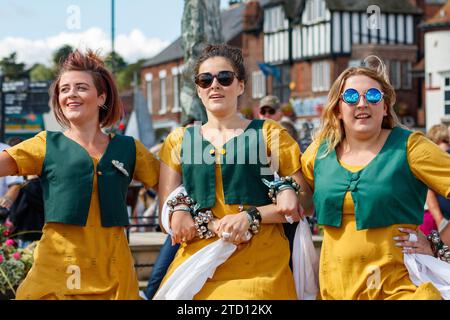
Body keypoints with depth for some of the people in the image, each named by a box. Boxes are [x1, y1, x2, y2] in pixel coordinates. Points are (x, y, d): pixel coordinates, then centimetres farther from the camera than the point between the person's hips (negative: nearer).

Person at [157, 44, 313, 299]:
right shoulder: (179, 141, 11)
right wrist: (219, 227, -12)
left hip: (260, 267, -1)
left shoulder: (269, 134, 6)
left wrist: (251, 216, -12)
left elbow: (304, 201, 2)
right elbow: (171, 218, 4)